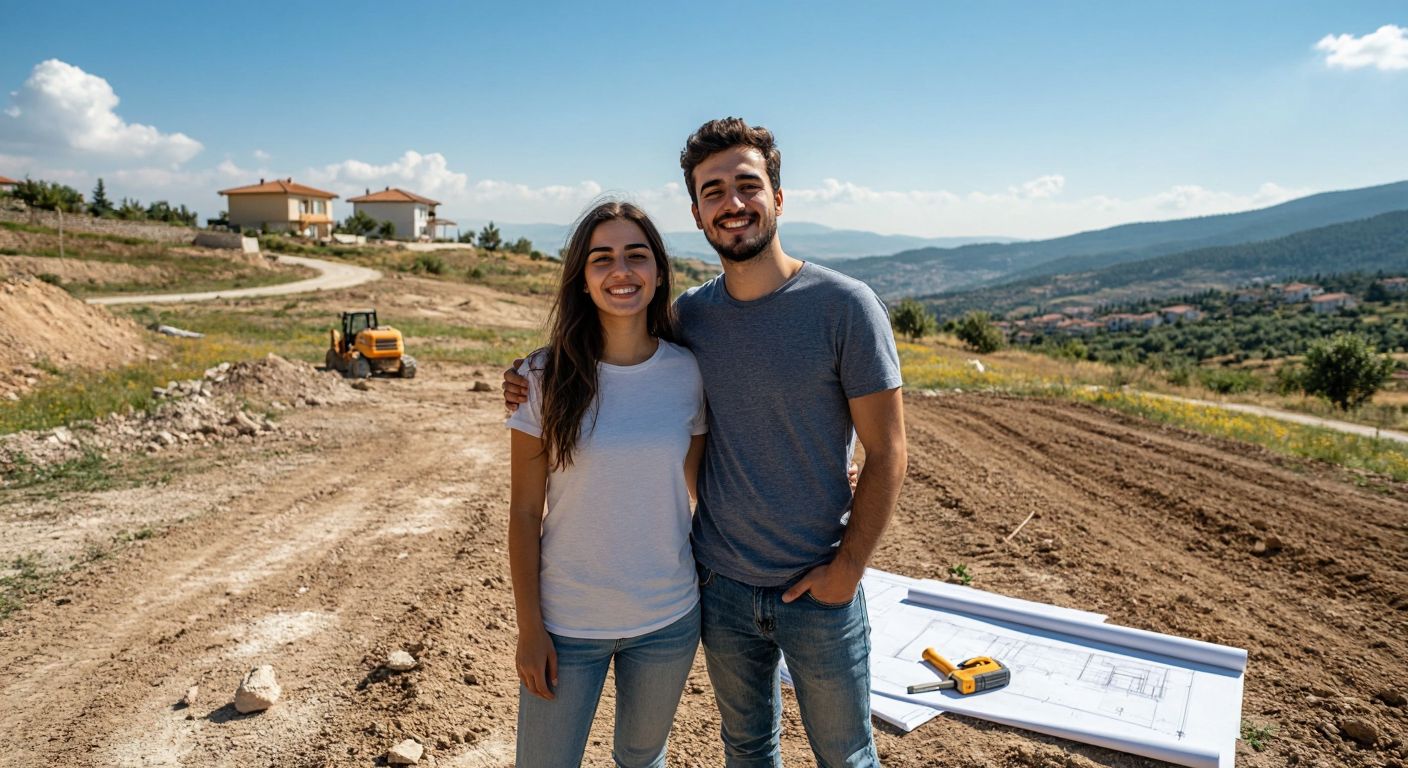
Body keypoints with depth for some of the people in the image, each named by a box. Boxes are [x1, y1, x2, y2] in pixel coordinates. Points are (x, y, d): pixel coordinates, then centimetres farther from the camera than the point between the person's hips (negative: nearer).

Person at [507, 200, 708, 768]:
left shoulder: (689, 372, -6)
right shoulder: (546, 376, -11)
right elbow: (524, 513, -7)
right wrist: (529, 627, -6)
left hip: (669, 618, 2)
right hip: (567, 622, -2)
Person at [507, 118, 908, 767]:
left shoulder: (845, 306, -14)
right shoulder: (690, 313, -3)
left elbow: (887, 454, -10)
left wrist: (847, 569, -12)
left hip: (818, 590, -3)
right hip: (721, 585, 3)